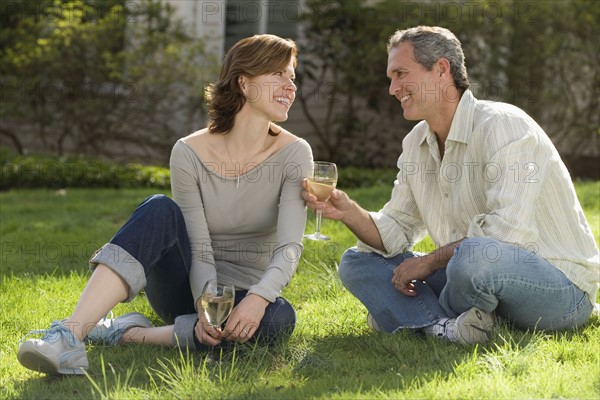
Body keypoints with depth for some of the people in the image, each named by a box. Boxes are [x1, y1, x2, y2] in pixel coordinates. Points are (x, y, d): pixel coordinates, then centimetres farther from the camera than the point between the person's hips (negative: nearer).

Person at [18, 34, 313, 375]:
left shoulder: (294, 155, -9)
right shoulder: (190, 154, -10)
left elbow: (290, 247, -20)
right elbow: (200, 252, -14)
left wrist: (258, 297, -40)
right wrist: (206, 306, -34)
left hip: (246, 298, 1)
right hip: (188, 291, 0)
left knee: (280, 318, -36)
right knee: (160, 210, -30)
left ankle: (132, 334, -27)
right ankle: (71, 334, -42)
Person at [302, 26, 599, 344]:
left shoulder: (501, 125, -17)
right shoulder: (416, 144, 9)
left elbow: (507, 231, -28)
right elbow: (394, 233, 10)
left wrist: (431, 261, -17)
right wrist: (349, 212, -11)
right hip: (480, 276, 8)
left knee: (474, 256, -41)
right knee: (356, 262, 3)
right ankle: (446, 327, -22)